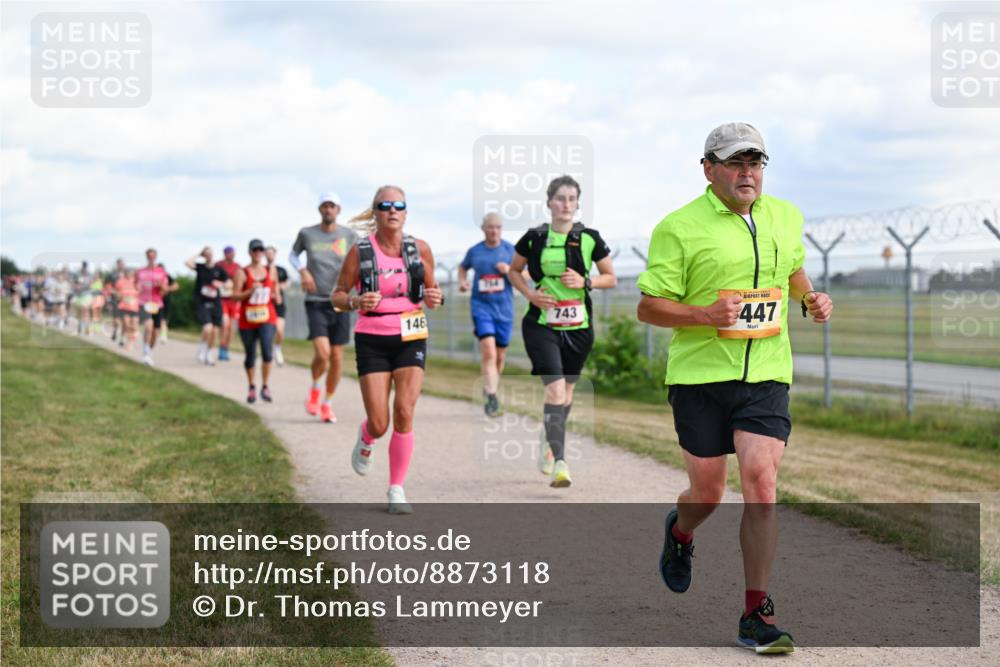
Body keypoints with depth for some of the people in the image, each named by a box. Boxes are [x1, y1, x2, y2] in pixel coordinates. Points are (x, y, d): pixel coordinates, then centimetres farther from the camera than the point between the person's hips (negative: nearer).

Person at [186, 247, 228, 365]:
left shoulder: (219, 269, 4)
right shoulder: (200, 267, 1)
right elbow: (188, 263, -17)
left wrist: (220, 284, -9)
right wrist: (198, 255, -5)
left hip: (215, 303, 3)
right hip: (201, 303, -3)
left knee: (214, 331, 5)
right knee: (207, 328, -19)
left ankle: (208, 355, 23)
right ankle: (201, 351, 5)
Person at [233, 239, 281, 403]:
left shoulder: (271, 270, 9)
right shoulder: (242, 273, -1)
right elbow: (235, 296, -5)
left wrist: (276, 296, 2)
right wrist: (250, 291, -19)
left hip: (267, 317, 1)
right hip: (247, 319, -1)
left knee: (267, 352, -19)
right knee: (250, 356, 7)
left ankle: (265, 387, -5)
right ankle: (251, 388, 27)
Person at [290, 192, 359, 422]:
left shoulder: (349, 235, 2)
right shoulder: (306, 234, 2)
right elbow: (293, 254, 20)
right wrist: (302, 271, 0)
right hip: (316, 302, -2)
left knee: (337, 357, 4)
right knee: (322, 353, -18)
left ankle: (327, 403, 22)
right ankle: (315, 388, 13)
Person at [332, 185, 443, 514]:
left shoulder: (420, 249, 1)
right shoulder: (360, 252, -4)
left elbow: (432, 290, 13)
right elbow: (338, 295, 4)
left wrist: (434, 298, -11)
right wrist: (356, 302, -18)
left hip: (411, 338, 1)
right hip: (372, 339, -1)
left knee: (404, 413, -11)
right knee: (379, 425, -5)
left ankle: (397, 490, 4)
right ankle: (365, 438, 35)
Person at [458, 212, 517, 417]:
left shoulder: (510, 250, 2)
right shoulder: (474, 251, 3)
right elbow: (463, 267, 23)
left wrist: (509, 270, -16)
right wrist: (462, 281, 3)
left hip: (504, 308, 2)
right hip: (481, 306, -2)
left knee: (500, 355, 11)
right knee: (488, 351, -19)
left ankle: (489, 387, 36)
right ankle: (492, 398, -21)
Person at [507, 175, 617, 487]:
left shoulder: (590, 239, 0)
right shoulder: (534, 238, -2)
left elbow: (611, 279, 7)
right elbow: (513, 271, 13)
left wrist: (585, 281, -11)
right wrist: (530, 293, -6)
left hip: (578, 327, 3)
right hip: (541, 324, -2)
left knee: (567, 390, 15)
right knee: (555, 388, -17)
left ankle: (550, 442, 42)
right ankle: (559, 462, -19)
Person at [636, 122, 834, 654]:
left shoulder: (786, 217, 10)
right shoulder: (679, 227, -6)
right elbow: (648, 307, -5)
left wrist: (811, 299, 9)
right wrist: (706, 315, -21)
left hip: (766, 375, 3)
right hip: (699, 375, -2)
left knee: (761, 482, -13)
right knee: (707, 492, 7)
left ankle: (757, 615, -5)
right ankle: (680, 532, 47)